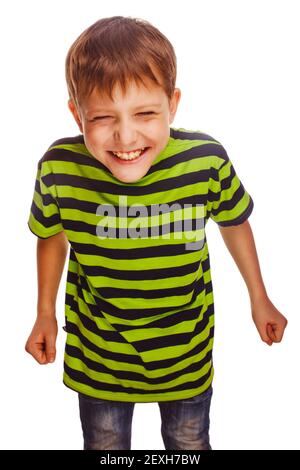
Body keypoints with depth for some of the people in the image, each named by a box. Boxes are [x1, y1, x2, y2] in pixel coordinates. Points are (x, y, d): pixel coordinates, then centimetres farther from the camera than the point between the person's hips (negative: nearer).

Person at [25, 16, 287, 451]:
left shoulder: (206, 160, -24)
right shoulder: (59, 169, -23)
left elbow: (234, 223, -3)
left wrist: (259, 300, 8)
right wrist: (45, 313, 7)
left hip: (187, 348, 0)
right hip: (98, 352, 0)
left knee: (190, 444, 25)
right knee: (104, 446, 24)